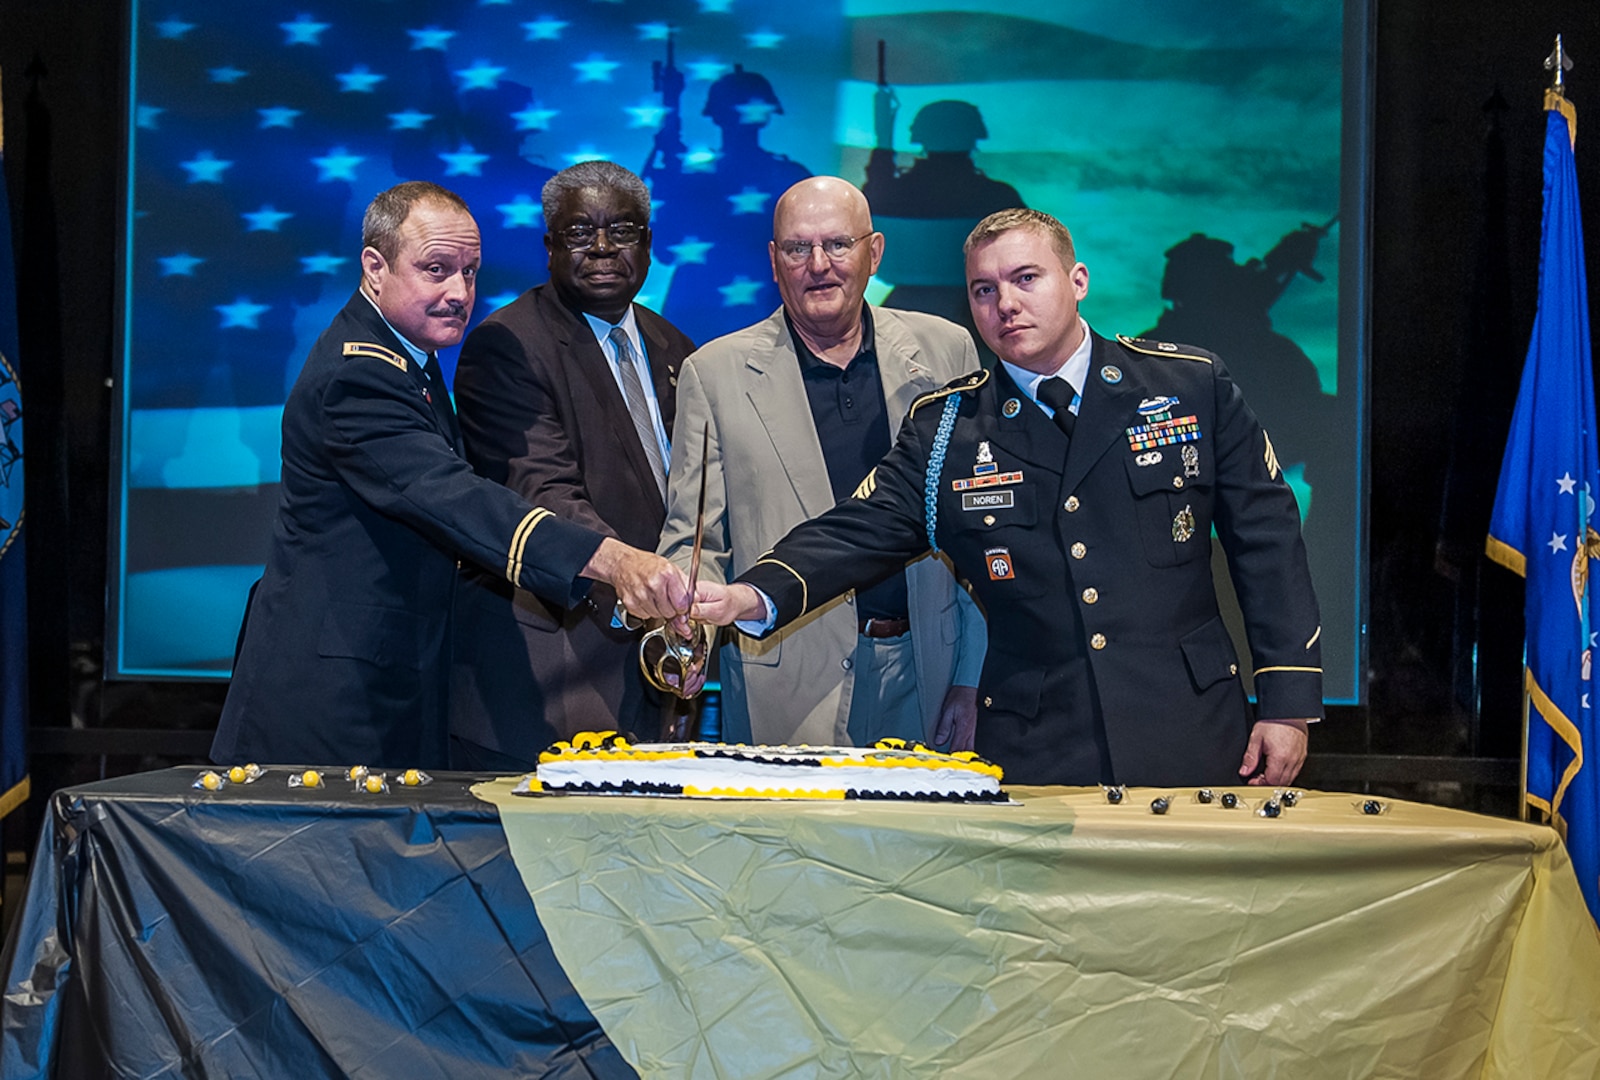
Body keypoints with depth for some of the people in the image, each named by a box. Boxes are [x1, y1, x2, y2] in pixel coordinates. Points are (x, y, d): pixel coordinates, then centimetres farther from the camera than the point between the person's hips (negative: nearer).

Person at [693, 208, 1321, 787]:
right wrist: (751, 596, -22)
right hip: (1032, 755, 0)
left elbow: (1267, 542, 4)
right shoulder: (943, 428, 5)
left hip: (1190, 746, 0)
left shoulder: (1193, 387, 3)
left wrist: (1287, 706, 0)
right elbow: (857, 532, -2)